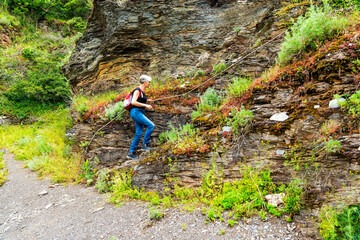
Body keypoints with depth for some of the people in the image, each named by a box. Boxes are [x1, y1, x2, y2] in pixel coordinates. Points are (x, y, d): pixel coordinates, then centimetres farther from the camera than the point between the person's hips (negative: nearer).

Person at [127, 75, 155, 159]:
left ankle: (131, 152, 8)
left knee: (138, 134, 4)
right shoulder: (137, 90, -8)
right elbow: (133, 102, -20)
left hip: (140, 113, 9)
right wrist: (145, 105, -19)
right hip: (135, 112, -9)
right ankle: (145, 144, -10)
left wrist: (148, 106, 13)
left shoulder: (143, 92, 19)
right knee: (151, 125, -19)